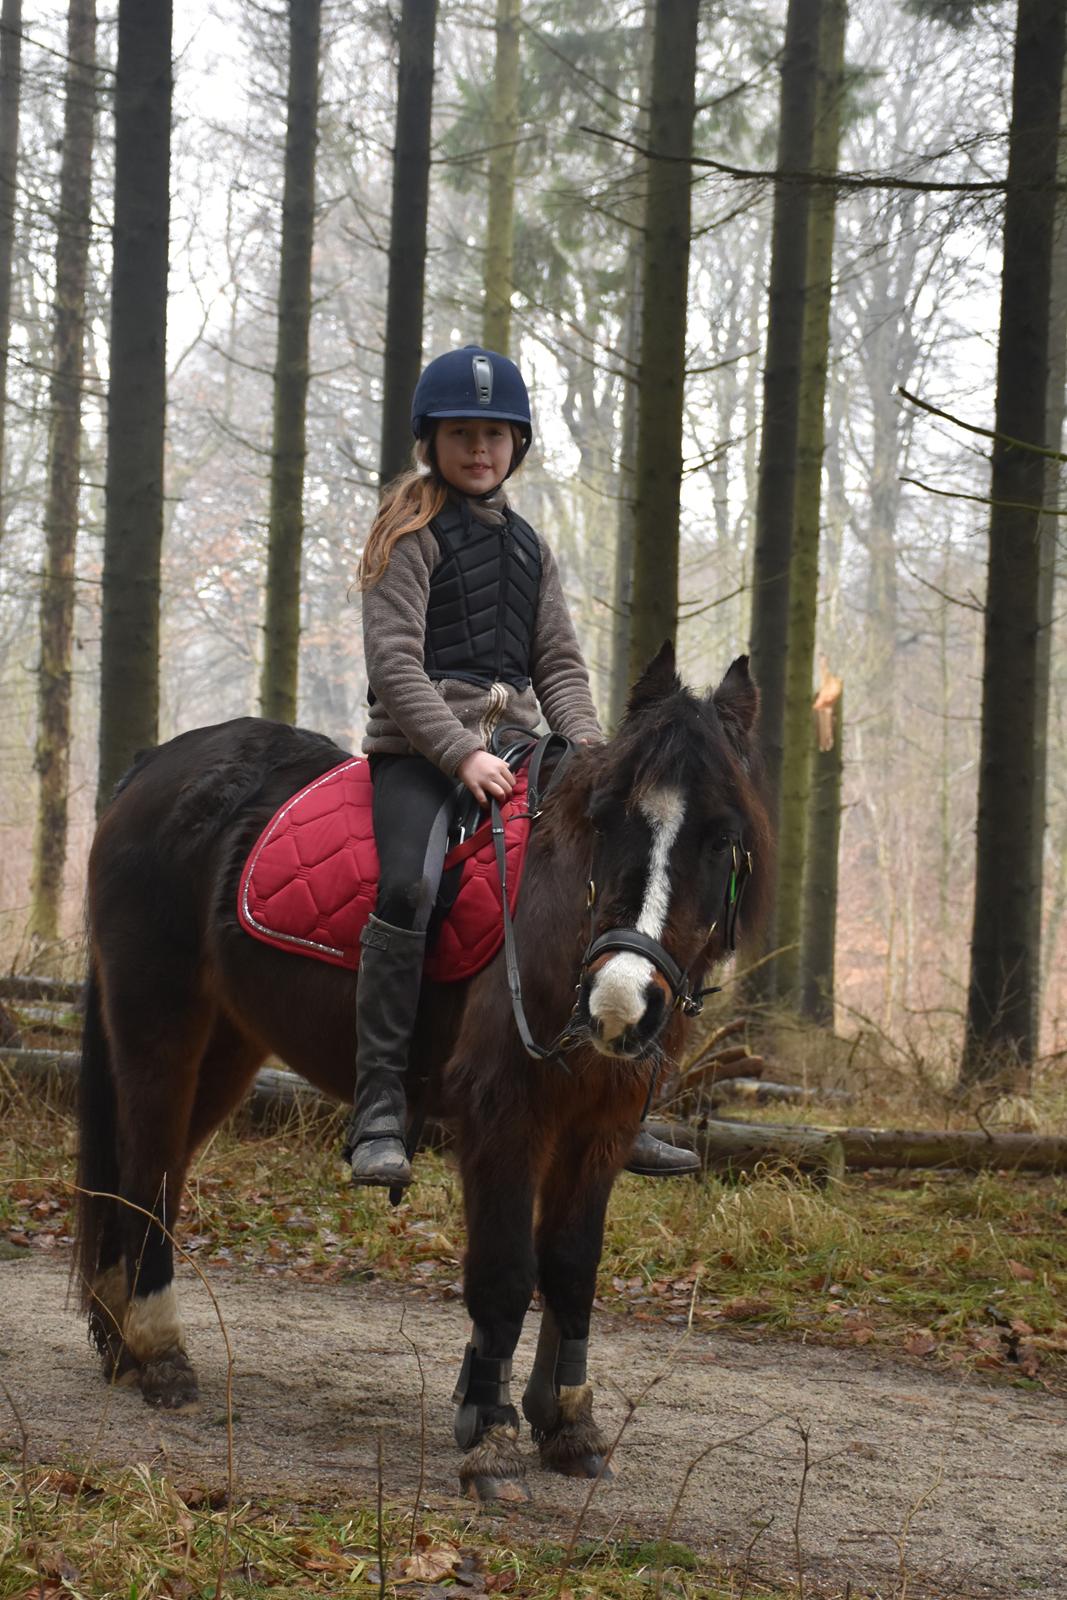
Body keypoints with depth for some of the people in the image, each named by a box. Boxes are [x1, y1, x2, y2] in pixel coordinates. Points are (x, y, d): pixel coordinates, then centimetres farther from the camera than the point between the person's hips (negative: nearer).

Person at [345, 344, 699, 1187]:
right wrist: (462, 753, -21)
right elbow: (395, 660, -10)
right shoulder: (413, 534, 0)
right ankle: (379, 1116, -31)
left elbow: (560, 666, 15)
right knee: (408, 884, -32)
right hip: (420, 745, -6)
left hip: (515, 745, 7)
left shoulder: (529, 547, 20)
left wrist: (589, 752, -3)